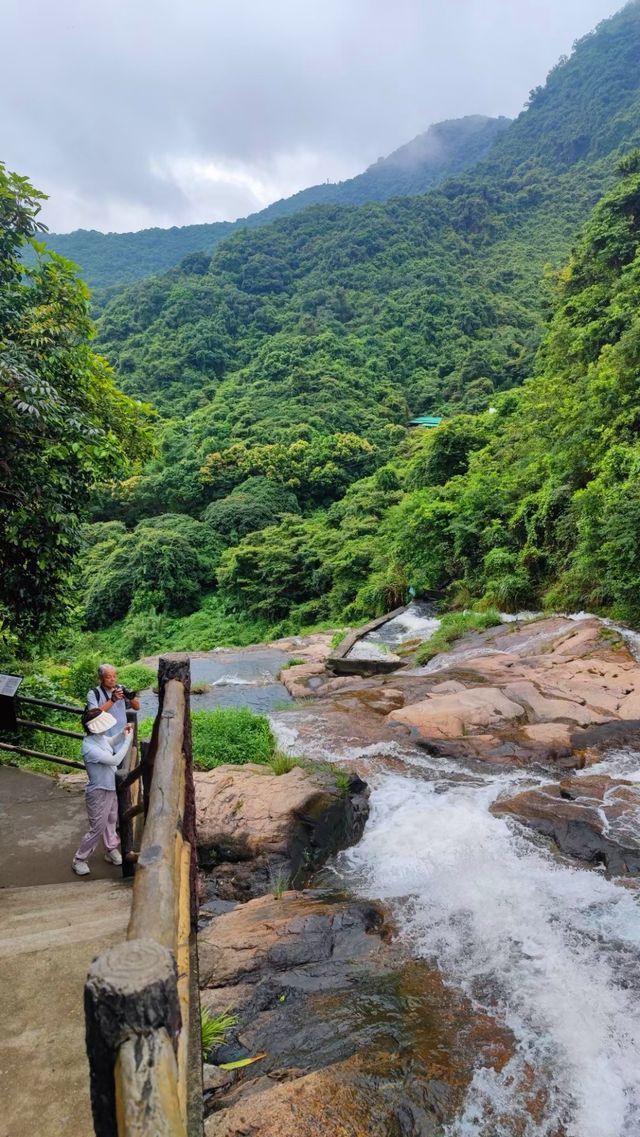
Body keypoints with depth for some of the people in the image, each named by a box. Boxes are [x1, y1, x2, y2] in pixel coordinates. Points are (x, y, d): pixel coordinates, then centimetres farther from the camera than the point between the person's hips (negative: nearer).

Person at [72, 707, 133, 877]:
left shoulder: (101, 738, -6)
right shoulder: (90, 748, -32)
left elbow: (113, 743, 18)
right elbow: (114, 760, -35)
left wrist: (123, 733, -2)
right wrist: (128, 739, -30)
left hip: (111, 788, 8)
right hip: (99, 792, -8)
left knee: (111, 822, 23)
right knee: (97, 828, 5)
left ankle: (112, 851, 41)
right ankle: (79, 860, 23)